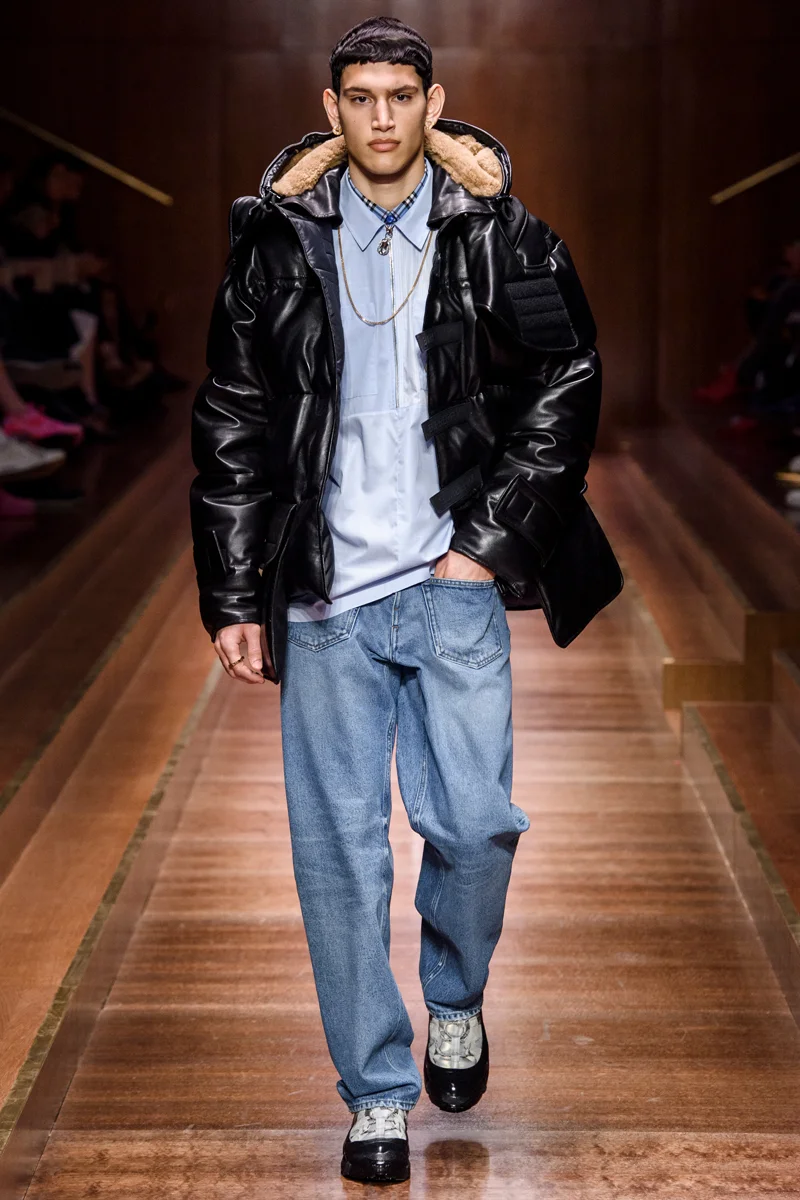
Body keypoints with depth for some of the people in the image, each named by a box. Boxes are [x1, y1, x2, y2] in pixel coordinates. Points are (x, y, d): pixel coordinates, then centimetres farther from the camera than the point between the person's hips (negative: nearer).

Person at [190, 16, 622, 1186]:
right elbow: (232, 429, 5)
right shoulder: (279, 245, 2)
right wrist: (236, 598, 2)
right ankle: (378, 1093, 16)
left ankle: (456, 1000, 29)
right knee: (341, 852, 2)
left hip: (454, 588, 0)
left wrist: (492, 537, -2)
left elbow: (566, 388, 5)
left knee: (475, 823, -3)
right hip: (325, 600, 1)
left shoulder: (500, 236, 1)